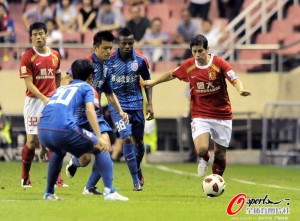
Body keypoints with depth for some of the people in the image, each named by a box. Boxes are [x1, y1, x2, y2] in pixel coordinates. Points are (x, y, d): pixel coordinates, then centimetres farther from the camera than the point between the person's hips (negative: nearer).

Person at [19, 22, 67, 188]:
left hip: (52, 101, 3)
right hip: (34, 101, -3)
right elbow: (28, 83, -11)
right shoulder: (28, 57, -6)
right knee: (32, 141, -3)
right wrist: (43, 98, -23)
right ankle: (25, 177, 13)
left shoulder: (55, 55, 8)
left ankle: (56, 178, -2)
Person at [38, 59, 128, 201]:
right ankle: (109, 192, 0)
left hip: (43, 131, 6)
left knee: (59, 152, 39)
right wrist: (99, 137, -13)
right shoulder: (87, 88, 15)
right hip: (64, 129, -6)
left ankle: (49, 193, 37)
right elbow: (89, 110, -4)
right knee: (101, 148, 11)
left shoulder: (61, 88, 33)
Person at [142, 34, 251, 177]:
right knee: (201, 149, -20)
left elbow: (235, 80, -19)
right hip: (200, 116, 1)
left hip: (222, 115, 0)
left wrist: (241, 90, -40)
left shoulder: (218, 63, -10)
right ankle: (205, 159, 18)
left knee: (220, 153, 7)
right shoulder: (188, 65, -1)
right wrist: (154, 82, 27)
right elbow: (172, 75, 18)